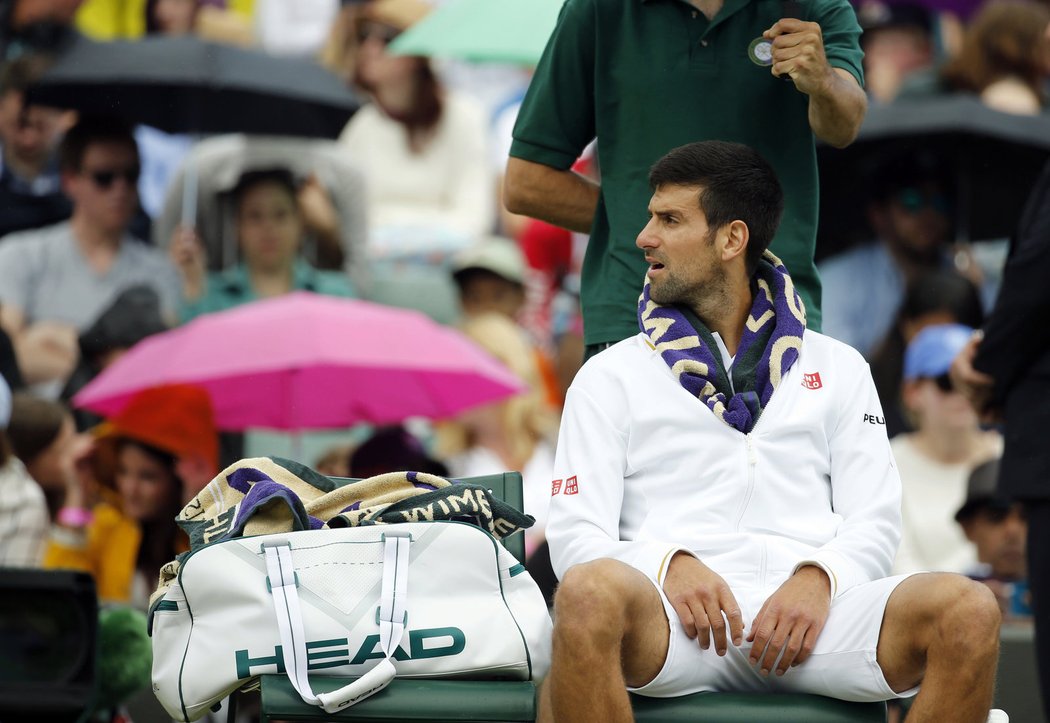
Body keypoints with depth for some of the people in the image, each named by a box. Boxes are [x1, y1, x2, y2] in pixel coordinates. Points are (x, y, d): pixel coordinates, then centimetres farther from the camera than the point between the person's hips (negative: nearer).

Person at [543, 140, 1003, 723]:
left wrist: (817, 581, -10)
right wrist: (671, 565, -15)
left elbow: (874, 522, 14)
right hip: (675, 620, -1)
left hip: (808, 610, 2)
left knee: (970, 614, -29)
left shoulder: (836, 369, 23)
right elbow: (576, 534, 7)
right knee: (590, 597, -40)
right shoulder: (611, 377, 19)